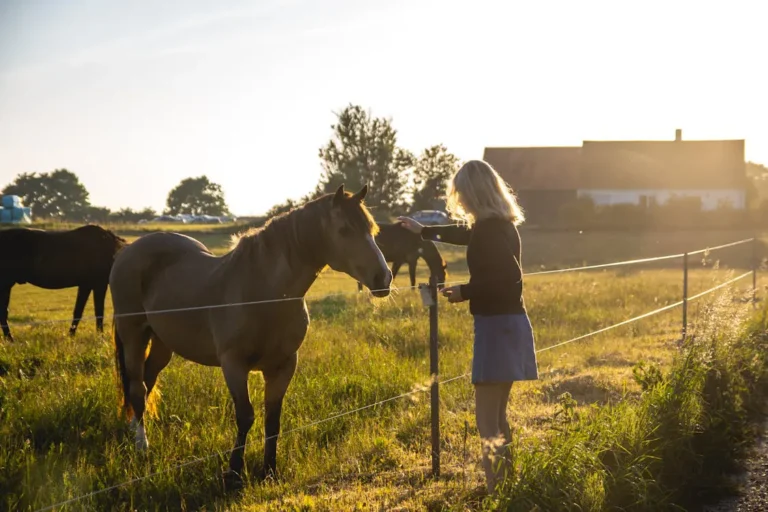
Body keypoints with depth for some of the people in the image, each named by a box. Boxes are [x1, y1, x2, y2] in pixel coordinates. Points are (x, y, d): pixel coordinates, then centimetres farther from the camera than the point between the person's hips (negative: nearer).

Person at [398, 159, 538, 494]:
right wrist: (423, 231, 48)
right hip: (507, 322, 10)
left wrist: (466, 292, -15)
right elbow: (464, 233, 35)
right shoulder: (494, 226, 14)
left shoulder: (492, 228, -16)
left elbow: (509, 276, -26)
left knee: (487, 419, -8)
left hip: (497, 325, -10)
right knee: (496, 416, 17)